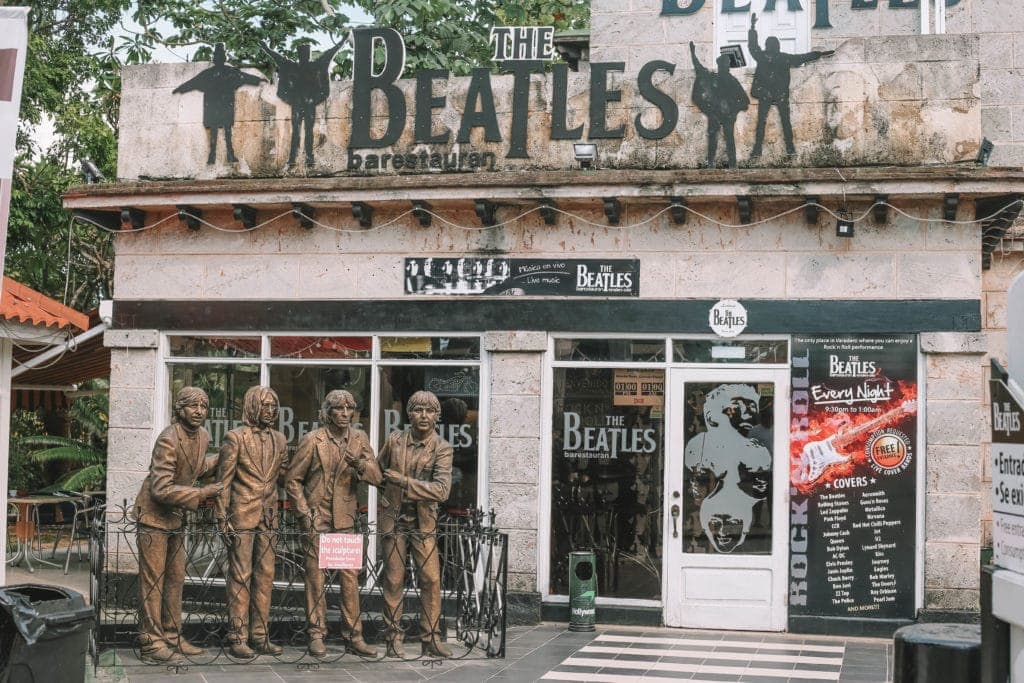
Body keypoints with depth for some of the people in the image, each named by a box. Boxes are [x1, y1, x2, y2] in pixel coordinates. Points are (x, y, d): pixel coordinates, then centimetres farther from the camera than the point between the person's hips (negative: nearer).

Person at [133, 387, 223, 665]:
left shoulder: (202, 436, 4)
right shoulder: (168, 440, -22)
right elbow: (161, 489, -26)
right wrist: (201, 494, -25)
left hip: (176, 517, 9)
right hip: (154, 515, -9)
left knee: (175, 579, 13)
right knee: (153, 582, -4)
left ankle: (172, 637, 22)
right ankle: (151, 644, 0)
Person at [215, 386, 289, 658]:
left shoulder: (278, 439, 12)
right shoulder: (235, 438, -5)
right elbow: (224, 479, -6)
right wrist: (223, 518, -10)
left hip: (268, 518, 6)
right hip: (242, 516, -6)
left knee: (265, 575, 8)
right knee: (240, 576, -3)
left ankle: (259, 635, 15)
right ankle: (237, 637, 3)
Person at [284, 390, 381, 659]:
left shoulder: (359, 438, 6)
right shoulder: (313, 440, -4)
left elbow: (376, 476, -1)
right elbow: (292, 479, 1)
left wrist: (360, 465, -22)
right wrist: (304, 512, -6)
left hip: (345, 519, 3)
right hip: (317, 517, -3)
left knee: (350, 576, 3)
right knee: (316, 576, 0)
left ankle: (353, 636, 9)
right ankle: (316, 635, 8)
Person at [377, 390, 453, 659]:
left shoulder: (441, 448, -5)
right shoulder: (394, 441, 2)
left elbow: (442, 489, -17)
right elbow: (377, 471, 19)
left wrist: (404, 481, -21)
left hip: (423, 522, -1)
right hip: (393, 518, 1)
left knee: (431, 578, -4)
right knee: (394, 579, 3)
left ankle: (431, 639, 6)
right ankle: (394, 638, 11)